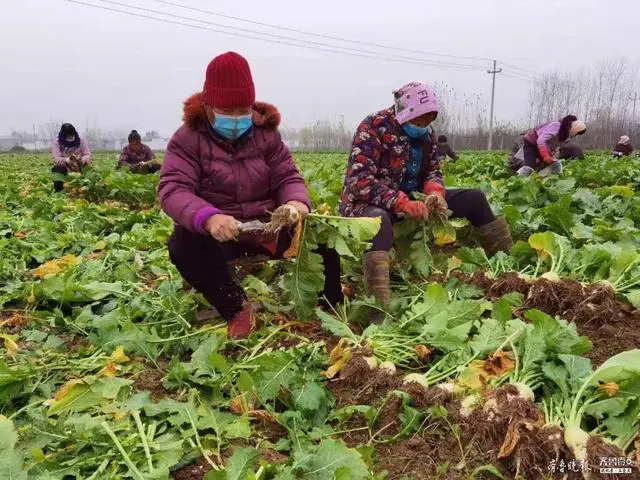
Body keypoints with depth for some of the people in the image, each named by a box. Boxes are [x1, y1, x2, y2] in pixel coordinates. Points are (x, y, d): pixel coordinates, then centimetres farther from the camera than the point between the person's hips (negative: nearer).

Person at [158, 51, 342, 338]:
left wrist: (297, 202, -27)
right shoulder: (188, 139, -7)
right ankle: (237, 308, -13)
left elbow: (288, 178, 0)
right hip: (216, 231, -2)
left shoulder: (266, 134, 3)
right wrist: (208, 217, -42)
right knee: (184, 243, -34)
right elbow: (172, 190, -20)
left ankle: (331, 307, -1)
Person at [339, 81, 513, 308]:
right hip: (368, 202, -7)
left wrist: (435, 192, -14)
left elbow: (432, 171, 11)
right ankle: (379, 306, -61)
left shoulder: (425, 132, 5)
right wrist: (404, 204, -36)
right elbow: (360, 181, -27)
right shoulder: (374, 126, -18)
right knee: (378, 218, -45)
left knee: (474, 198, 3)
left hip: (410, 198, 7)